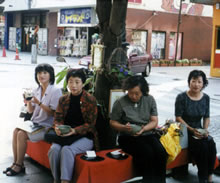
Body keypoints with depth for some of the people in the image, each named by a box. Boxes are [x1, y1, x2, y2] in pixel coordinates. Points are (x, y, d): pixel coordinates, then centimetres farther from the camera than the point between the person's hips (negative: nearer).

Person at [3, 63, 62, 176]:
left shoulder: (56, 91, -11)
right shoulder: (37, 91, 10)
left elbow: (53, 113, -16)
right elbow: (30, 111, 12)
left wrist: (39, 103, -24)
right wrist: (28, 103, -8)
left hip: (47, 126, -7)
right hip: (35, 123, 7)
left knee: (22, 134, -22)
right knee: (16, 130, -16)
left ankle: (19, 166, -9)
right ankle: (16, 163, -8)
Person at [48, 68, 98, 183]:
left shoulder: (90, 100, -4)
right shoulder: (63, 99, 10)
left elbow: (90, 124, -7)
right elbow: (58, 118, 12)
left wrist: (74, 131, -21)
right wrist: (57, 128, -13)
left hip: (85, 136, -4)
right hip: (65, 135, 4)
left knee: (67, 150, -32)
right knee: (54, 149, -25)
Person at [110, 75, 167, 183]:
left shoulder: (150, 100, 4)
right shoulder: (120, 103, -4)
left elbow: (154, 121, 5)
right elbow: (113, 122, 2)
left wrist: (144, 129, -15)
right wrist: (124, 128, -18)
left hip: (147, 134, 3)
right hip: (127, 137, -3)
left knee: (161, 152, -25)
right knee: (147, 153, -31)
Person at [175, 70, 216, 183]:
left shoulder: (205, 98, 6)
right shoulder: (182, 97, -9)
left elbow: (206, 117, 12)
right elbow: (178, 118, -10)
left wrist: (205, 130, -6)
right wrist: (191, 129, -19)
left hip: (199, 130, 4)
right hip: (184, 131, -4)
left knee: (211, 145, -26)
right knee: (202, 146, -29)